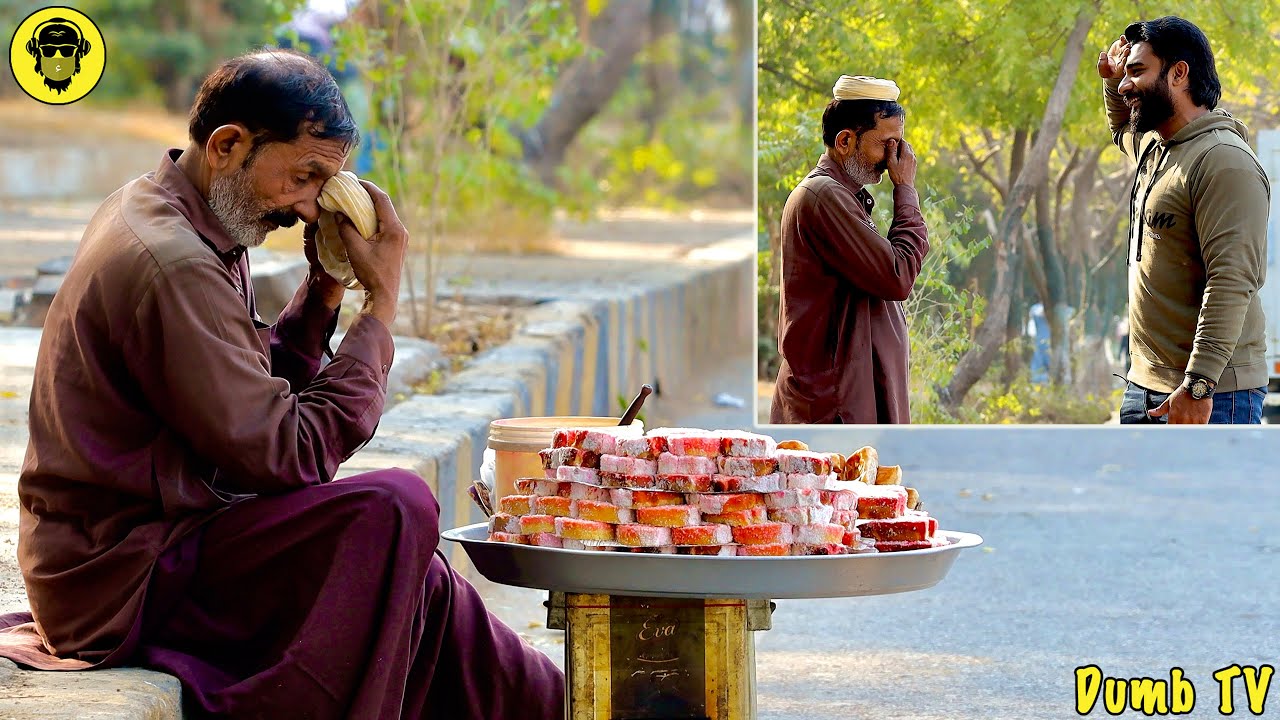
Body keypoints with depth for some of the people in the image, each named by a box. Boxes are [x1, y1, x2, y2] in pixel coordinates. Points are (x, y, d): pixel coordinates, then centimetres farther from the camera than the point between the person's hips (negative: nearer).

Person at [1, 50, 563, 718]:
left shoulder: (154, 210, 11)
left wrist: (325, 290, 2)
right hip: (124, 582, -11)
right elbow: (288, 455, -20)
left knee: (419, 581, 13)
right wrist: (381, 307, -14)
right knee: (394, 509, -21)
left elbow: (255, 398, 15)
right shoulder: (173, 266, -22)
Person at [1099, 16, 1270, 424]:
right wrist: (1112, 80, 22)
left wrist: (1198, 385, -29)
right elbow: (1122, 130, 44)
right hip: (1144, 389, 10)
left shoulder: (1224, 162, -15)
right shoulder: (1152, 146, 16)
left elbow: (1232, 283, -23)